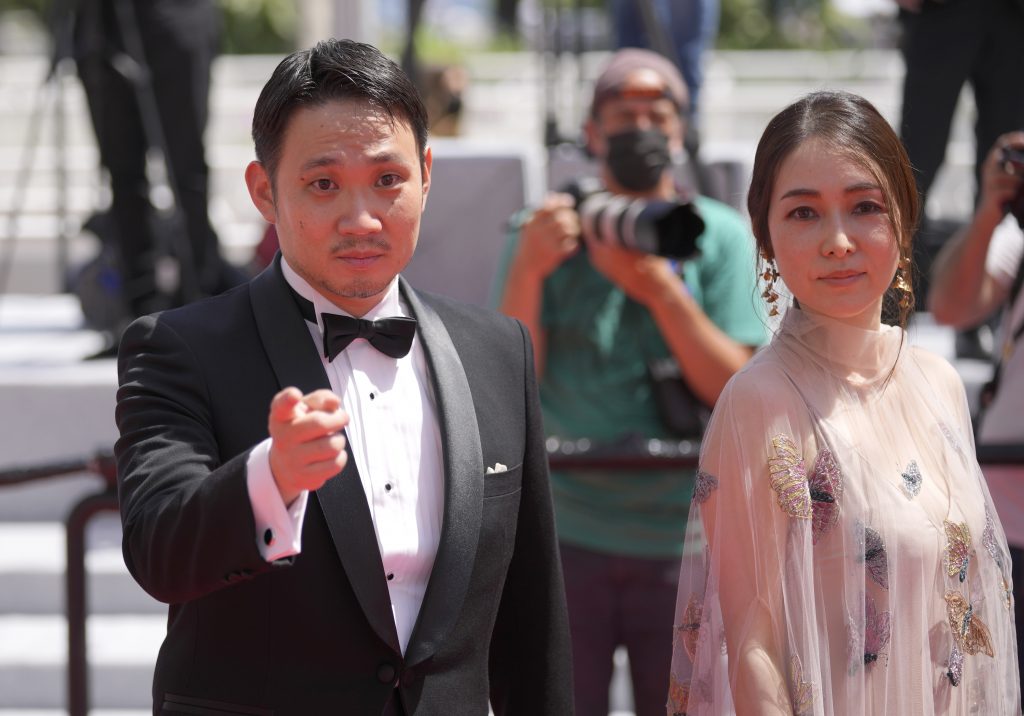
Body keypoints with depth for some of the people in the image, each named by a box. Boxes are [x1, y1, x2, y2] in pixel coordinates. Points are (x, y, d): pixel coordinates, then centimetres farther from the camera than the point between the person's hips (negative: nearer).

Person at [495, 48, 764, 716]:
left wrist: (659, 288, -18)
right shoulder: (545, 233, 3)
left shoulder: (721, 237, 3)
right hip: (565, 539, 0)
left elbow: (734, 389, -6)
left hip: (683, 542, 0)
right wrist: (528, 270, -18)